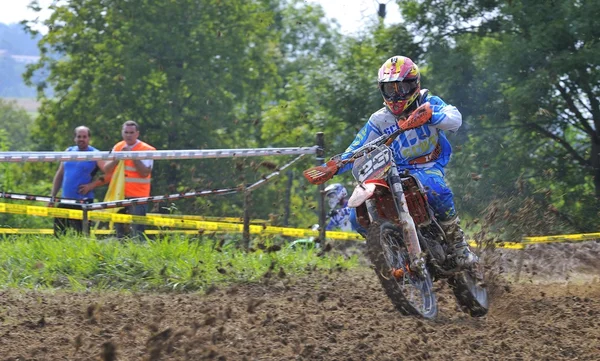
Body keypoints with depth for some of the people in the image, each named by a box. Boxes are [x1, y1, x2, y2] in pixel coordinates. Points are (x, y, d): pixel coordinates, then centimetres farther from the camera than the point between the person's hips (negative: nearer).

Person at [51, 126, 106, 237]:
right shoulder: (69, 152, 13)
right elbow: (59, 175, 18)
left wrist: (92, 185, -13)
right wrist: (53, 196, 12)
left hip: (83, 202, -5)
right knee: (58, 234, 5)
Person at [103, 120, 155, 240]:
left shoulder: (146, 150, -6)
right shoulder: (117, 147, 11)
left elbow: (145, 173, -17)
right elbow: (107, 169, 4)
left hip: (137, 197, -6)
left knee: (137, 232, -12)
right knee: (118, 231, 11)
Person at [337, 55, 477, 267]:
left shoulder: (429, 104, 1)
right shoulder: (379, 120, 10)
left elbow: (455, 119, -19)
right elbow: (357, 150, 10)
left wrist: (429, 116, -40)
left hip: (429, 167, -4)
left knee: (435, 188, -40)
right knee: (358, 217, -16)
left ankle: (457, 243, -20)